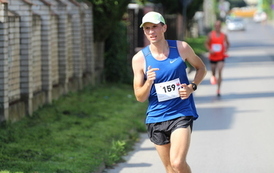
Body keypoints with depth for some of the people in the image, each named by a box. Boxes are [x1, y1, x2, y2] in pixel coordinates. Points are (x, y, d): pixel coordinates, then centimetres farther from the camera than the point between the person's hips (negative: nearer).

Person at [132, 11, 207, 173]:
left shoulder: (181, 48, -2)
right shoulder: (139, 58, -3)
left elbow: (201, 68, 15)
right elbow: (140, 97, 0)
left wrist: (192, 86, -3)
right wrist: (148, 83, -21)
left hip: (181, 113, -2)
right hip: (156, 117, 2)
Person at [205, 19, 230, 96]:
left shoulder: (224, 35, -1)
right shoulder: (210, 35, -2)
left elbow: (227, 44, 14)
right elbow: (206, 44, 4)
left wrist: (226, 50, -5)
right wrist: (210, 50, -14)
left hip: (221, 57, -1)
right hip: (213, 57, 1)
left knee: (220, 73, -14)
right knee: (213, 72, 14)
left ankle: (218, 89, -12)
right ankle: (213, 76, 52)